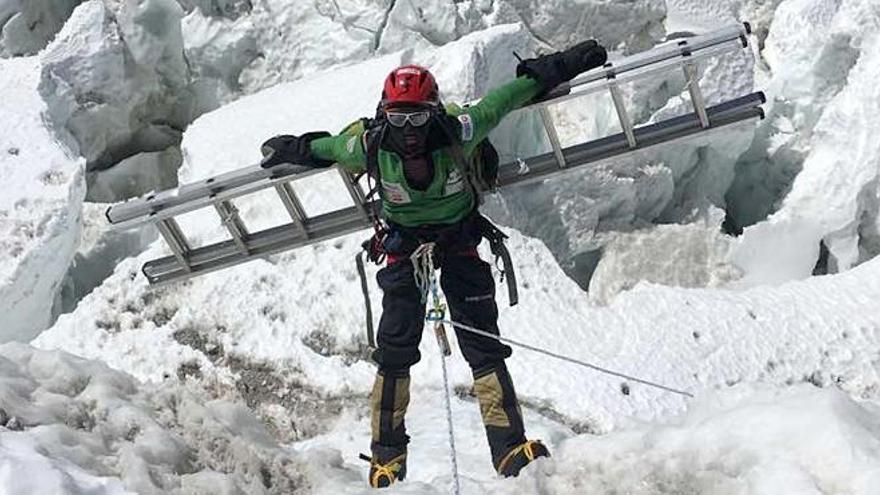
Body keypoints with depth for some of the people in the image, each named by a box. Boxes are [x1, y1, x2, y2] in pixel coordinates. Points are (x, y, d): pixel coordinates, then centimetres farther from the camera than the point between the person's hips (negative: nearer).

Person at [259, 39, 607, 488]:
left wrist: (563, 65, -8)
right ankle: (387, 455, 6)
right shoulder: (370, 147, -24)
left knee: (484, 346, -5)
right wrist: (289, 150, 16)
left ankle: (510, 449, -2)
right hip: (405, 245, 0)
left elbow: (508, 96, -14)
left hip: (460, 240, 0)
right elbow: (323, 147, -1)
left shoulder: (459, 131, -28)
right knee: (394, 353, -5)